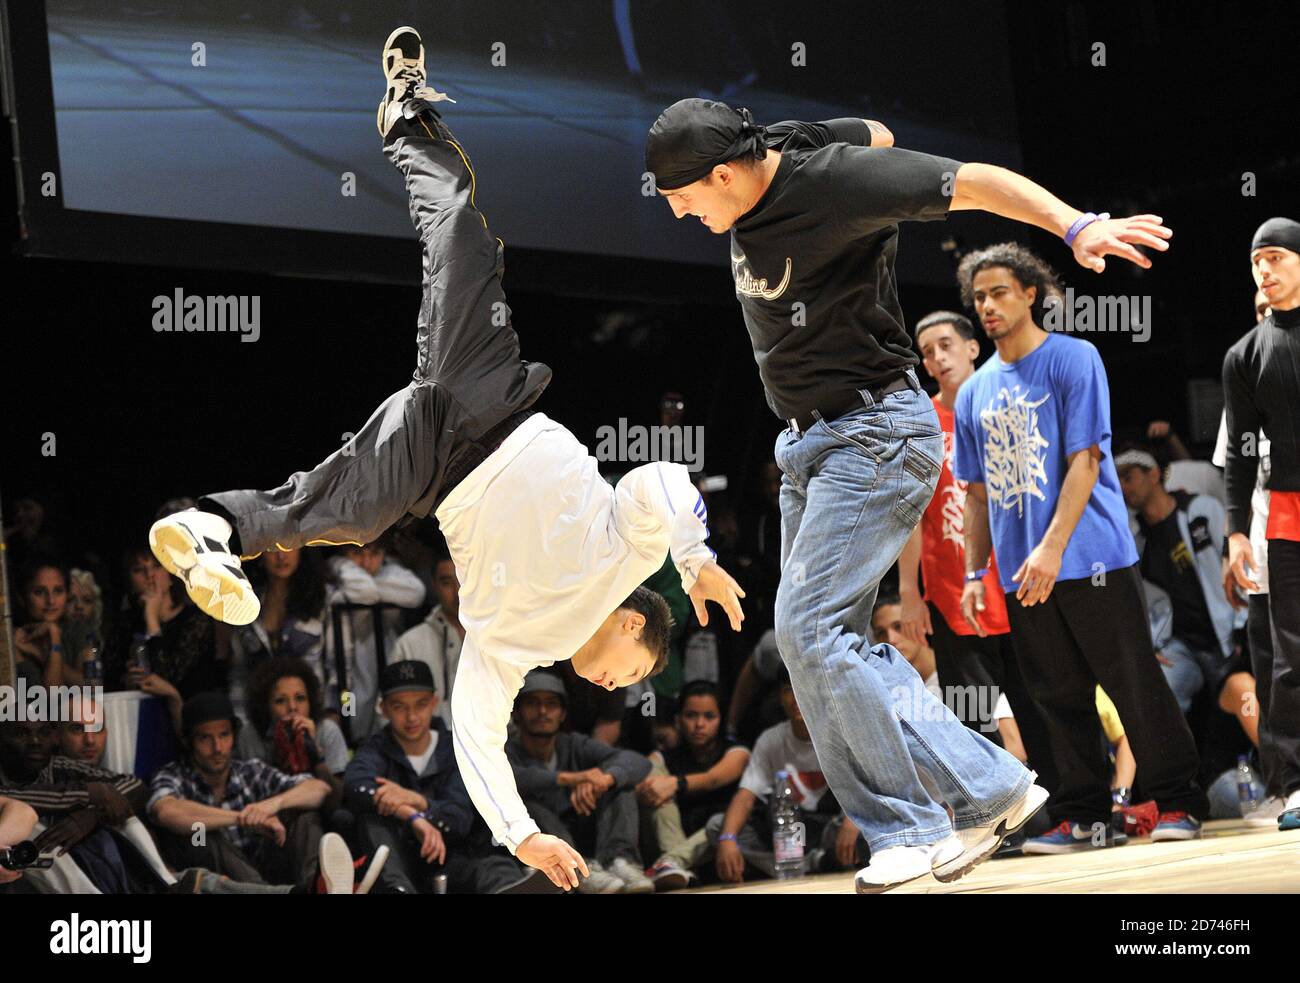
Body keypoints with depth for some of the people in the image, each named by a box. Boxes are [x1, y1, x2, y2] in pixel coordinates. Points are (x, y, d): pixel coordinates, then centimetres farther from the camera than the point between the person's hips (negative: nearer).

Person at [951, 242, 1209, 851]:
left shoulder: (1073, 360, -3)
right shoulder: (975, 392, 14)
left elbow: (1083, 462, -10)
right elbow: (978, 492, 18)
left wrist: (1052, 549, -18)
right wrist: (975, 574, 9)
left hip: (1092, 559, -5)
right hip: (1020, 573, 5)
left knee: (1133, 682, -4)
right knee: (1060, 697, 6)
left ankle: (1177, 803, 3)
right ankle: (1083, 817, 11)